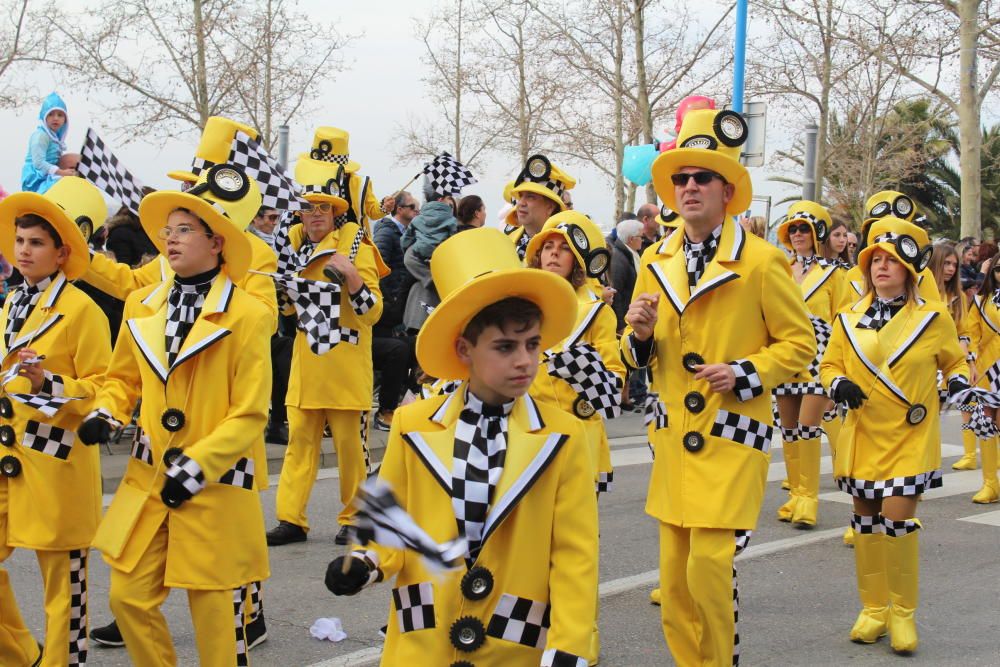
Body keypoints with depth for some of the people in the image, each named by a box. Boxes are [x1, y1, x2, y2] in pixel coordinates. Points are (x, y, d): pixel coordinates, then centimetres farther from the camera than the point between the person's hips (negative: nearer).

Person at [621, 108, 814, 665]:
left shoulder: (762, 261, -7)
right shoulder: (657, 264, 9)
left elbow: (800, 343, -2)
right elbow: (640, 358, 16)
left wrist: (744, 374, -17)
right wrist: (639, 334, -7)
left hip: (732, 437, -5)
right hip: (676, 437, 5)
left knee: (710, 564, -12)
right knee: (674, 572, 9)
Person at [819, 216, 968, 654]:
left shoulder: (933, 318, -1)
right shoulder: (849, 319, 4)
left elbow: (954, 360, 11)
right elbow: (830, 365, 11)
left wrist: (959, 382, -10)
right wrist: (839, 384, -11)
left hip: (910, 439, -3)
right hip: (863, 437, 3)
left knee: (897, 519, -8)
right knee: (866, 520, 8)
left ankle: (903, 613, 9)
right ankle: (873, 609, 23)